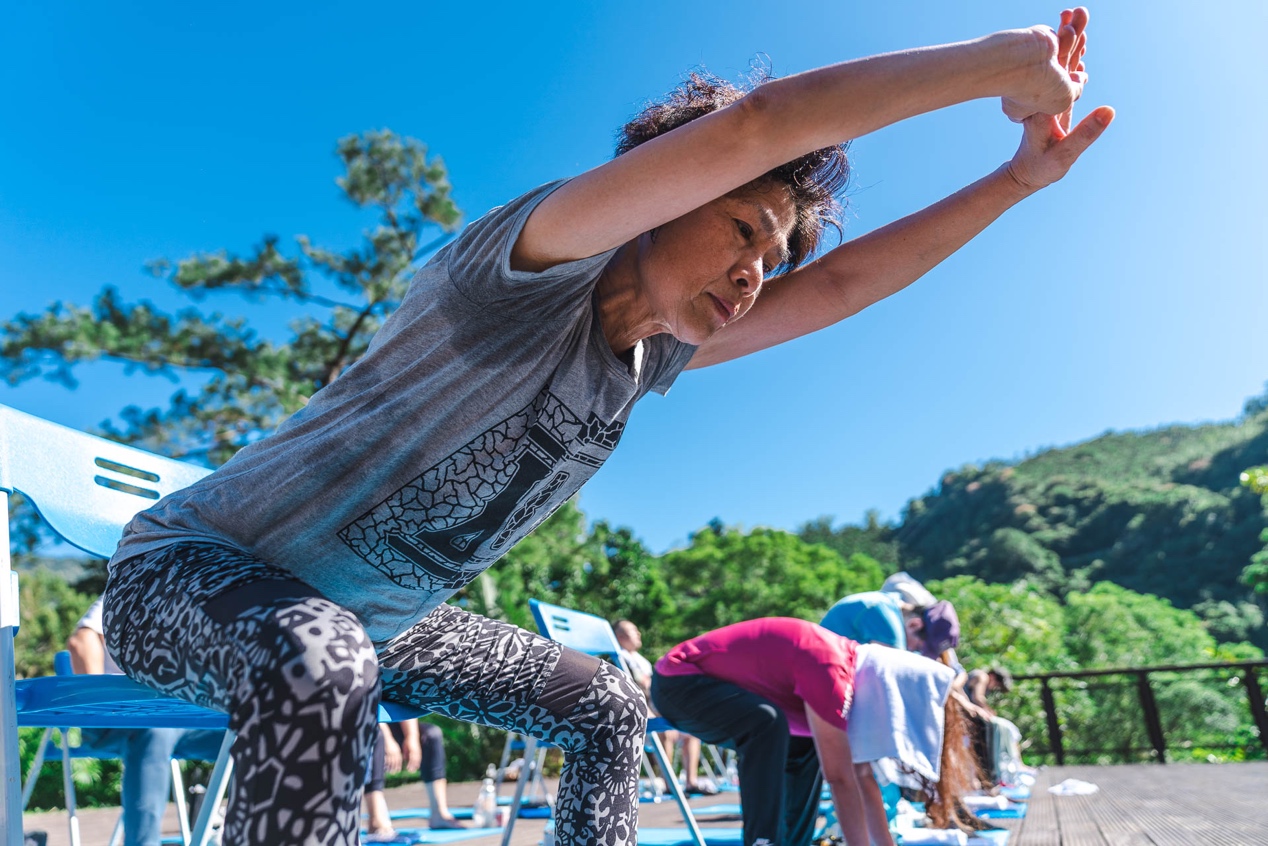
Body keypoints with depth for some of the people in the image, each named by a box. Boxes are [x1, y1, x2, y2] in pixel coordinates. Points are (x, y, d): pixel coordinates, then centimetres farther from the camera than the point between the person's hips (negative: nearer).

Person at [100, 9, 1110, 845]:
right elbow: (754, 125, -36)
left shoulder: (650, 357, 1)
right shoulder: (538, 263, -24)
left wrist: (1018, 178, 0)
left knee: (608, 709, 13)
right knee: (318, 664, -42)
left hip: (376, 620, 8)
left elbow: (836, 285, 1)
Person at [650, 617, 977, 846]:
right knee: (769, 723, -33)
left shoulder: (856, 669, 2)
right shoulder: (829, 668, -27)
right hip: (678, 679, -10)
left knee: (806, 750, 14)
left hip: (709, 680, 10)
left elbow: (862, 777, 6)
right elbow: (840, 780, -25)